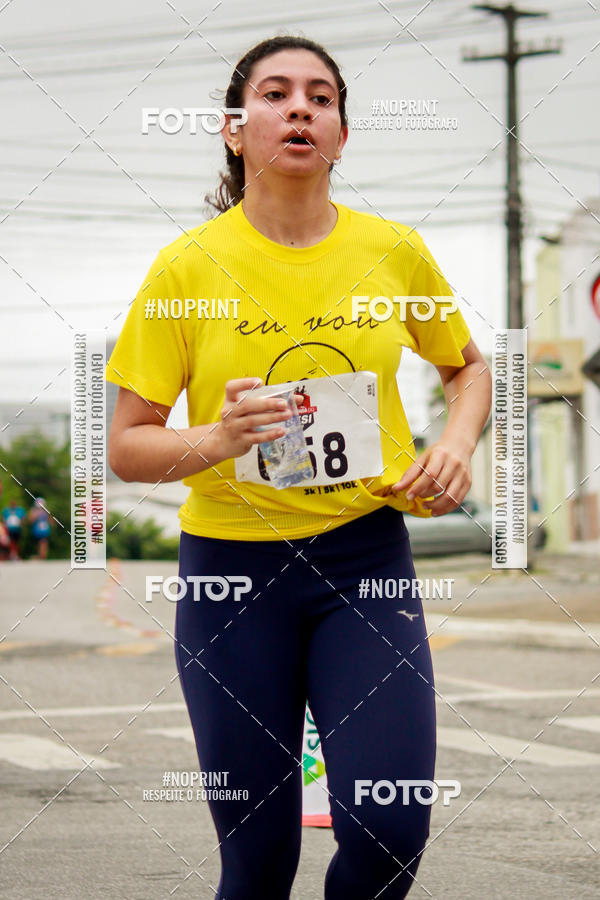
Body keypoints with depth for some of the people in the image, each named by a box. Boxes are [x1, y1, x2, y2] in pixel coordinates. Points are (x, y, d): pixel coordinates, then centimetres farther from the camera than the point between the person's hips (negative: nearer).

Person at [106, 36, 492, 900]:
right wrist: (219, 439, -22)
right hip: (232, 568, -1)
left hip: (367, 561, 1)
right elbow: (125, 447, -2)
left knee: (390, 830, -13)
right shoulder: (190, 267, -4)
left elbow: (467, 365, 21)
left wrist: (458, 445, 0)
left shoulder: (394, 252, 2)